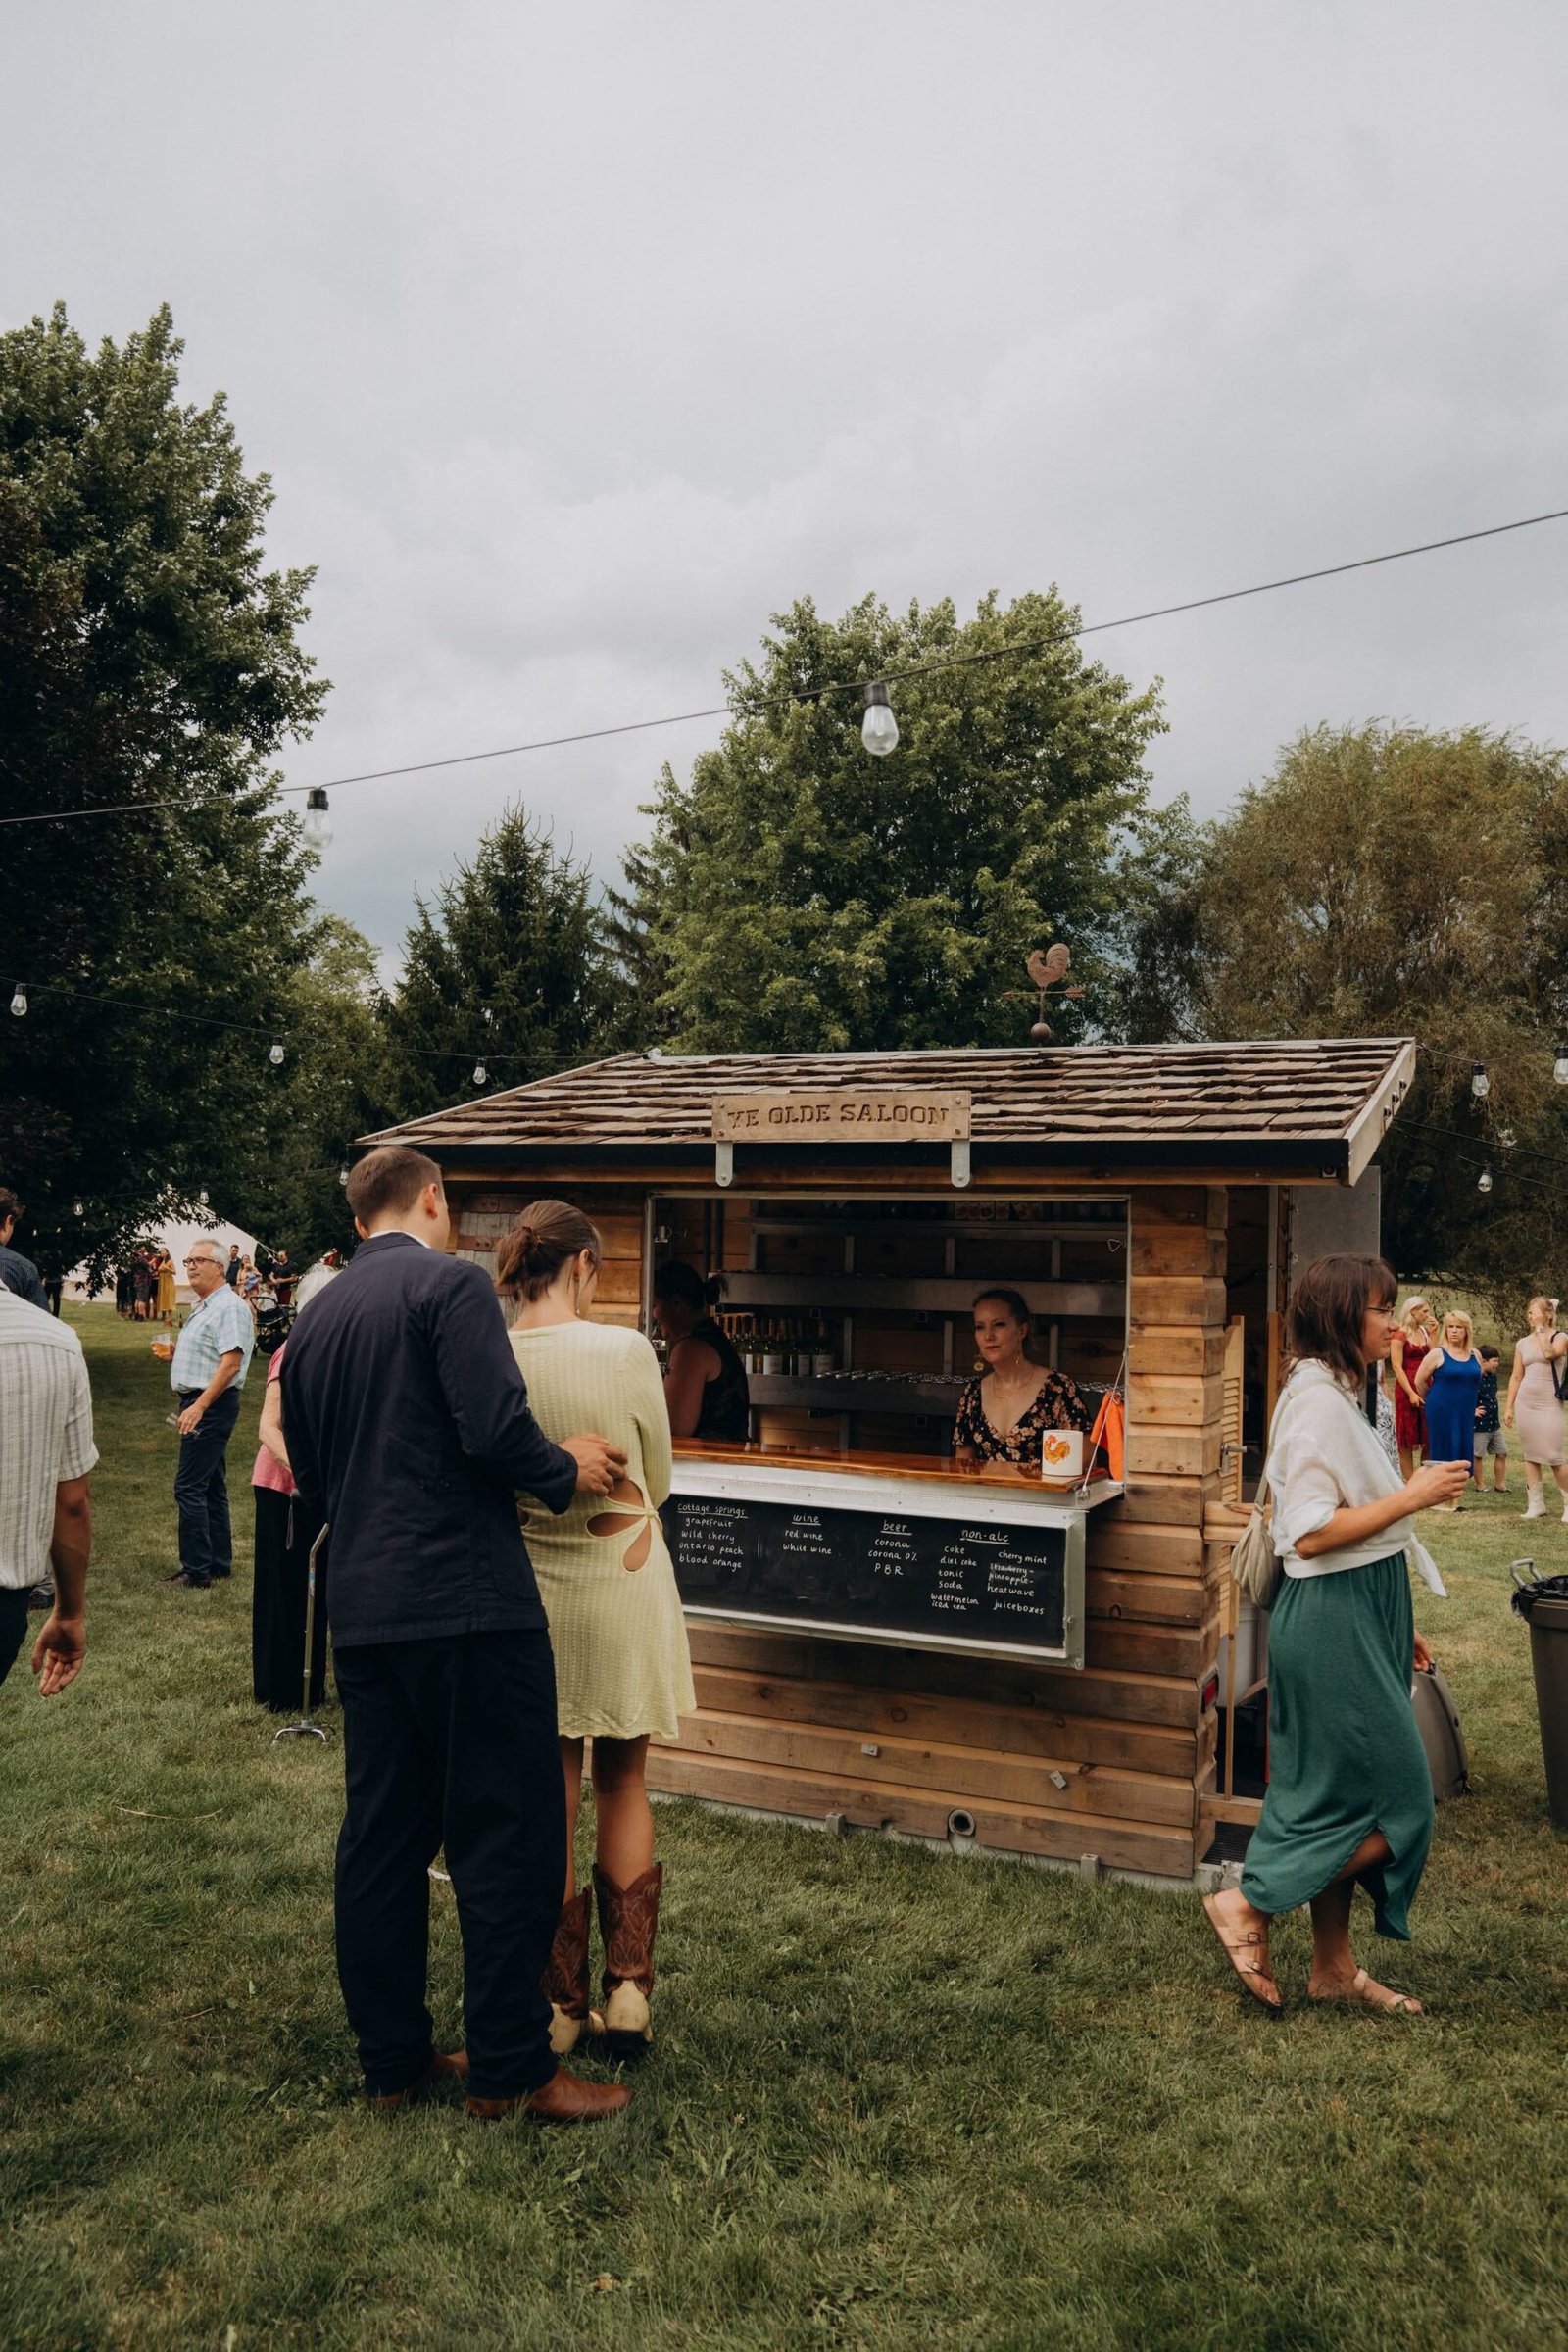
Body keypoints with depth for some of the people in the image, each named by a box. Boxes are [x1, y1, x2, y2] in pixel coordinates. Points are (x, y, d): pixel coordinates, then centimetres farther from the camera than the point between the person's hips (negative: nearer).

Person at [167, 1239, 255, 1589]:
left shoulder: (228, 1308, -16)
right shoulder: (203, 1307, 16)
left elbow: (231, 1363, -24)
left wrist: (199, 1406, -27)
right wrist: (176, 1352, 11)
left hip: (210, 1405, -10)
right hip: (198, 1403, 10)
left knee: (189, 1487, -10)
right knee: (212, 1486, 14)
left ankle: (196, 1571, -6)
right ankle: (219, 1562, 21)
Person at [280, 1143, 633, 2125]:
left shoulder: (315, 1318, 13)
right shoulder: (451, 1282, -10)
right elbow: (496, 1426, -21)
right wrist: (566, 1470, -4)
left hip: (362, 1610, 8)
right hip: (468, 1601, -8)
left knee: (382, 1833, 14)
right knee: (508, 1834, 2)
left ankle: (394, 2058, 25)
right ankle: (511, 2069, 10)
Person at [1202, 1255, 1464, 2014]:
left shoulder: (1336, 1394, 13)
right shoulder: (1318, 1399, -19)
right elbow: (1311, 1533, -24)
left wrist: (1398, 1625, 20)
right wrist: (1411, 1498, -19)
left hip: (1356, 1619, 10)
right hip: (1334, 1621, -10)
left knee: (1339, 1805, 16)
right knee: (1395, 1805, -2)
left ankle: (1334, 1966, 27)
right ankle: (1250, 1904, 7)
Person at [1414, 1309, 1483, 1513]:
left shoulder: (1475, 1355, 7)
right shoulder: (1438, 1354, -7)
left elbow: (1476, 1381, 21)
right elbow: (1420, 1380, -4)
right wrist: (1432, 1400, 7)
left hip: (1466, 1413, 5)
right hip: (1442, 1412, -5)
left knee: (1463, 1457, 5)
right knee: (1443, 1453, -3)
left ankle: (1452, 1499, 16)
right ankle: (1440, 1501, 7)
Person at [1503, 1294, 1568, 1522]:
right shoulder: (1522, 1343, 10)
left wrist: (1542, 1332, -12)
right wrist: (1508, 1407, 9)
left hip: (1549, 1404, -5)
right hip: (1525, 1403, 5)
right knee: (1531, 1456, 5)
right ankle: (1535, 1504, 10)